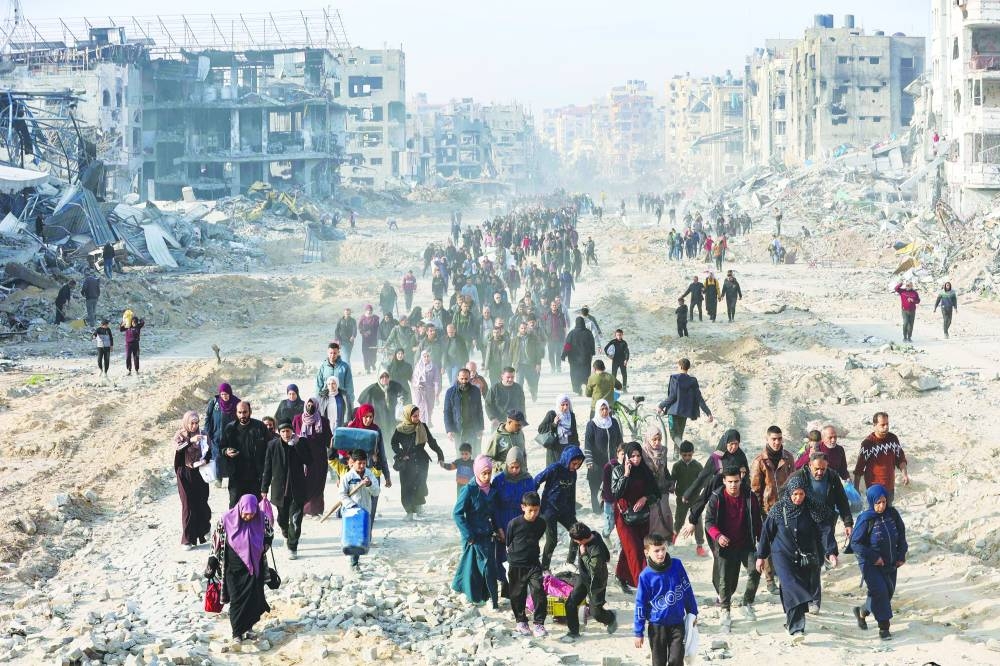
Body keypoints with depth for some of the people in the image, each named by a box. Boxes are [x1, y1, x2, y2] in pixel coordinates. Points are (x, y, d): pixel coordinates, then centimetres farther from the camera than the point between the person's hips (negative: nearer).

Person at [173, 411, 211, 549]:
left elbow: (209, 452, 9)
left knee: (202, 503, 5)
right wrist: (190, 441, -36)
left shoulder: (201, 435, 4)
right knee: (188, 506, -2)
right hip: (185, 474, -2)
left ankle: (203, 532, 29)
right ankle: (188, 539, 2)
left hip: (200, 474, 2)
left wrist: (205, 460, -12)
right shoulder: (180, 436, -3)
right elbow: (177, 449, -23)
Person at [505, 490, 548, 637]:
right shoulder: (514, 523, -13)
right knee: (518, 595, 9)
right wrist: (514, 554, 9)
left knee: (539, 593, -11)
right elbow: (508, 542, 2)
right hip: (516, 565, -2)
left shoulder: (541, 523, -3)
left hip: (534, 564, 2)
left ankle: (539, 624, -6)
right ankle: (521, 622, 26)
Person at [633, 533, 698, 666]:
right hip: (656, 626, -1)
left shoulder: (677, 565, -8)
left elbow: (687, 590, 5)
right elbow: (640, 604, -6)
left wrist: (692, 612, 12)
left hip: (677, 623, 1)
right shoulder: (646, 576, -13)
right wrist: (638, 632, -3)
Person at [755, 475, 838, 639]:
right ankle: (795, 628, -26)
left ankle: (792, 620, 31)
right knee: (791, 588, -18)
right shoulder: (778, 510, -4)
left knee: (805, 588, 7)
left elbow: (824, 531, -8)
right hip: (783, 556, -3)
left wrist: (831, 552, -21)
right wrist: (761, 556, 8)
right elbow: (767, 532, 4)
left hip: (806, 557, 3)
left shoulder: (812, 510, -3)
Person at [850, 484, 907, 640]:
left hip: (890, 563, 6)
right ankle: (884, 627, -5)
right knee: (880, 591, -16)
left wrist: (901, 555, 5)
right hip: (870, 564, -6)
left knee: (888, 592, 13)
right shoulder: (866, 519, -17)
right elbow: (855, 543, -13)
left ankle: (862, 612, 37)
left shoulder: (892, 514, -3)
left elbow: (901, 535, 11)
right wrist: (873, 557, -17)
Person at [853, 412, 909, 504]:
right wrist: (856, 490, -9)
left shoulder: (893, 439, 0)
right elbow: (859, 469, -9)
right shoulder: (867, 443, -14)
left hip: (890, 486, 5)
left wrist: (905, 474, -4)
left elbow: (900, 459, 12)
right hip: (874, 486, -5)